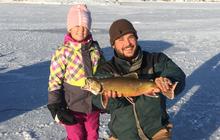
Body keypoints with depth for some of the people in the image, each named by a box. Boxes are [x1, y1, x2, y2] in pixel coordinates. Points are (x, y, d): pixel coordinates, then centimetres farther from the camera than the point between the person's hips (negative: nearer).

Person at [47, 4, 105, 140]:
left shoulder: (95, 48, 0)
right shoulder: (63, 52, -14)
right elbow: (54, 81, -10)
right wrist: (55, 107, -11)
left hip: (94, 105, 5)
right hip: (73, 107, -4)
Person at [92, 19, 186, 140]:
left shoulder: (156, 60, -2)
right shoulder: (106, 70, -3)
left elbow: (178, 76, -17)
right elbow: (98, 101, -17)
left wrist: (166, 80, -39)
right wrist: (110, 95, -40)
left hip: (156, 130, 0)